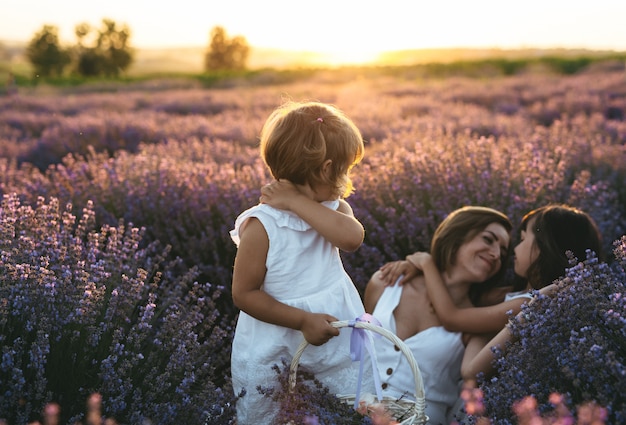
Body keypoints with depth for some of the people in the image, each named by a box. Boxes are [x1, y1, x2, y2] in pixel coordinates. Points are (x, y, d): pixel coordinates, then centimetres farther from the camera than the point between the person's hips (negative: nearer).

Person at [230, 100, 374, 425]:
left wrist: (297, 201, -28)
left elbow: (352, 237, -27)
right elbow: (244, 294, -17)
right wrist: (303, 320, -22)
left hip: (338, 336, 4)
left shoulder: (334, 209, -4)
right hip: (273, 348, -4)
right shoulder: (262, 225, -19)